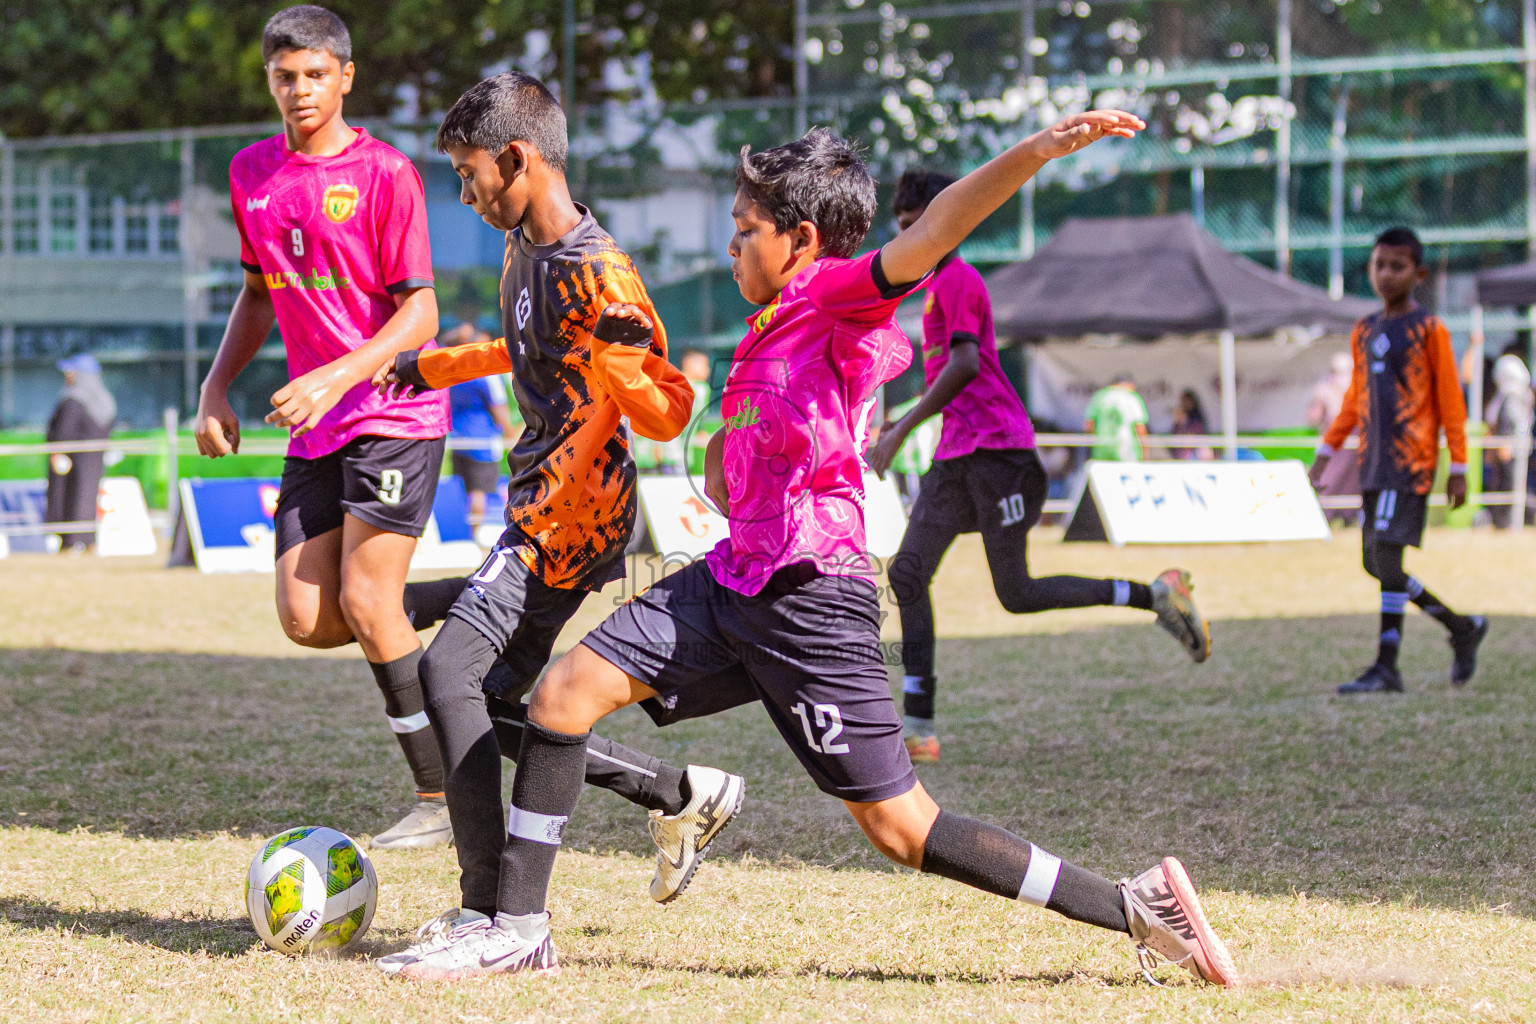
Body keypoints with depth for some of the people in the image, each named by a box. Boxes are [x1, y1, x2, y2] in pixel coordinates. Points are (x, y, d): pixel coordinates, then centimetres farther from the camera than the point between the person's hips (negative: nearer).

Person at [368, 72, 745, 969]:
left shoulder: (594, 274, -19)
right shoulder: (526, 251, 10)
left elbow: (665, 412, -19)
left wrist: (621, 359, -35)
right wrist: (437, 367, 37)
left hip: (573, 516, -10)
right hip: (541, 513, 10)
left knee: (448, 671, -18)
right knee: (495, 703, 11)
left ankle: (491, 913, -17)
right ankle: (686, 798, 23)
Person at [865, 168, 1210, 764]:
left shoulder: (956, 280, -10)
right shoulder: (940, 285, 21)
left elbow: (964, 366, -23)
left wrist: (902, 430, -25)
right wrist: (901, 424, 24)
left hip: (995, 450, -10)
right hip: (957, 455, 10)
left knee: (1017, 595, -7)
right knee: (907, 574, -2)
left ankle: (1154, 596, 5)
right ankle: (917, 727, -5)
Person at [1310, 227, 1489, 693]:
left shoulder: (1429, 330, -4)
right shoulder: (1364, 332, 14)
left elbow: (1450, 400, -4)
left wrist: (1458, 467, -7)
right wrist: (1327, 449, 16)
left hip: (1410, 461, -7)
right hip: (1373, 462, 7)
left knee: (1387, 554, -16)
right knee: (1375, 563, 7)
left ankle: (1386, 668, -13)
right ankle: (1463, 627, 23)